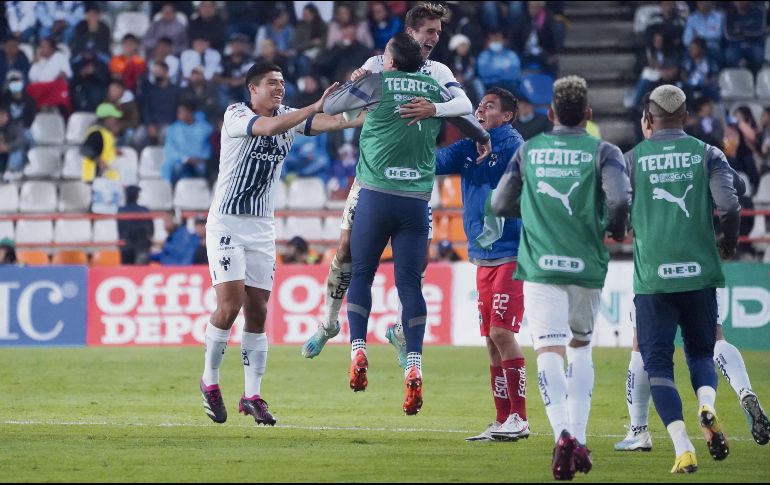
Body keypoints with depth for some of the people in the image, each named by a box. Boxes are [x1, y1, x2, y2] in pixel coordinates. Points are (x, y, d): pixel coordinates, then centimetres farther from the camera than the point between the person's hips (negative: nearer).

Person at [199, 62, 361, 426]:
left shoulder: (289, 117, 6)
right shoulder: (235, 116, -11)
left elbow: (325, 123, -10)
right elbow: (269, 127, -30)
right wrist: (315, 106, -37)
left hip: (262, 227, 5)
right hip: (226, 223, -5)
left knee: (257, 311, 2)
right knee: (230, 304, -14)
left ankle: (252, 396, 8)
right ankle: (210, 382, 5)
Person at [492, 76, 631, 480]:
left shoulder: (528, 151, 8)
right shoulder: (603, 152, 1)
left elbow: (500, 205, 11)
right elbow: (620, 198, -14)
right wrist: (616, 229, 7)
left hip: (540, 268, -1)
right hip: (587, 266, 1)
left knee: (549, 353, -9)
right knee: (581, 347, 21)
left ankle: (563, 433, -33)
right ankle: (578, 439, 13)